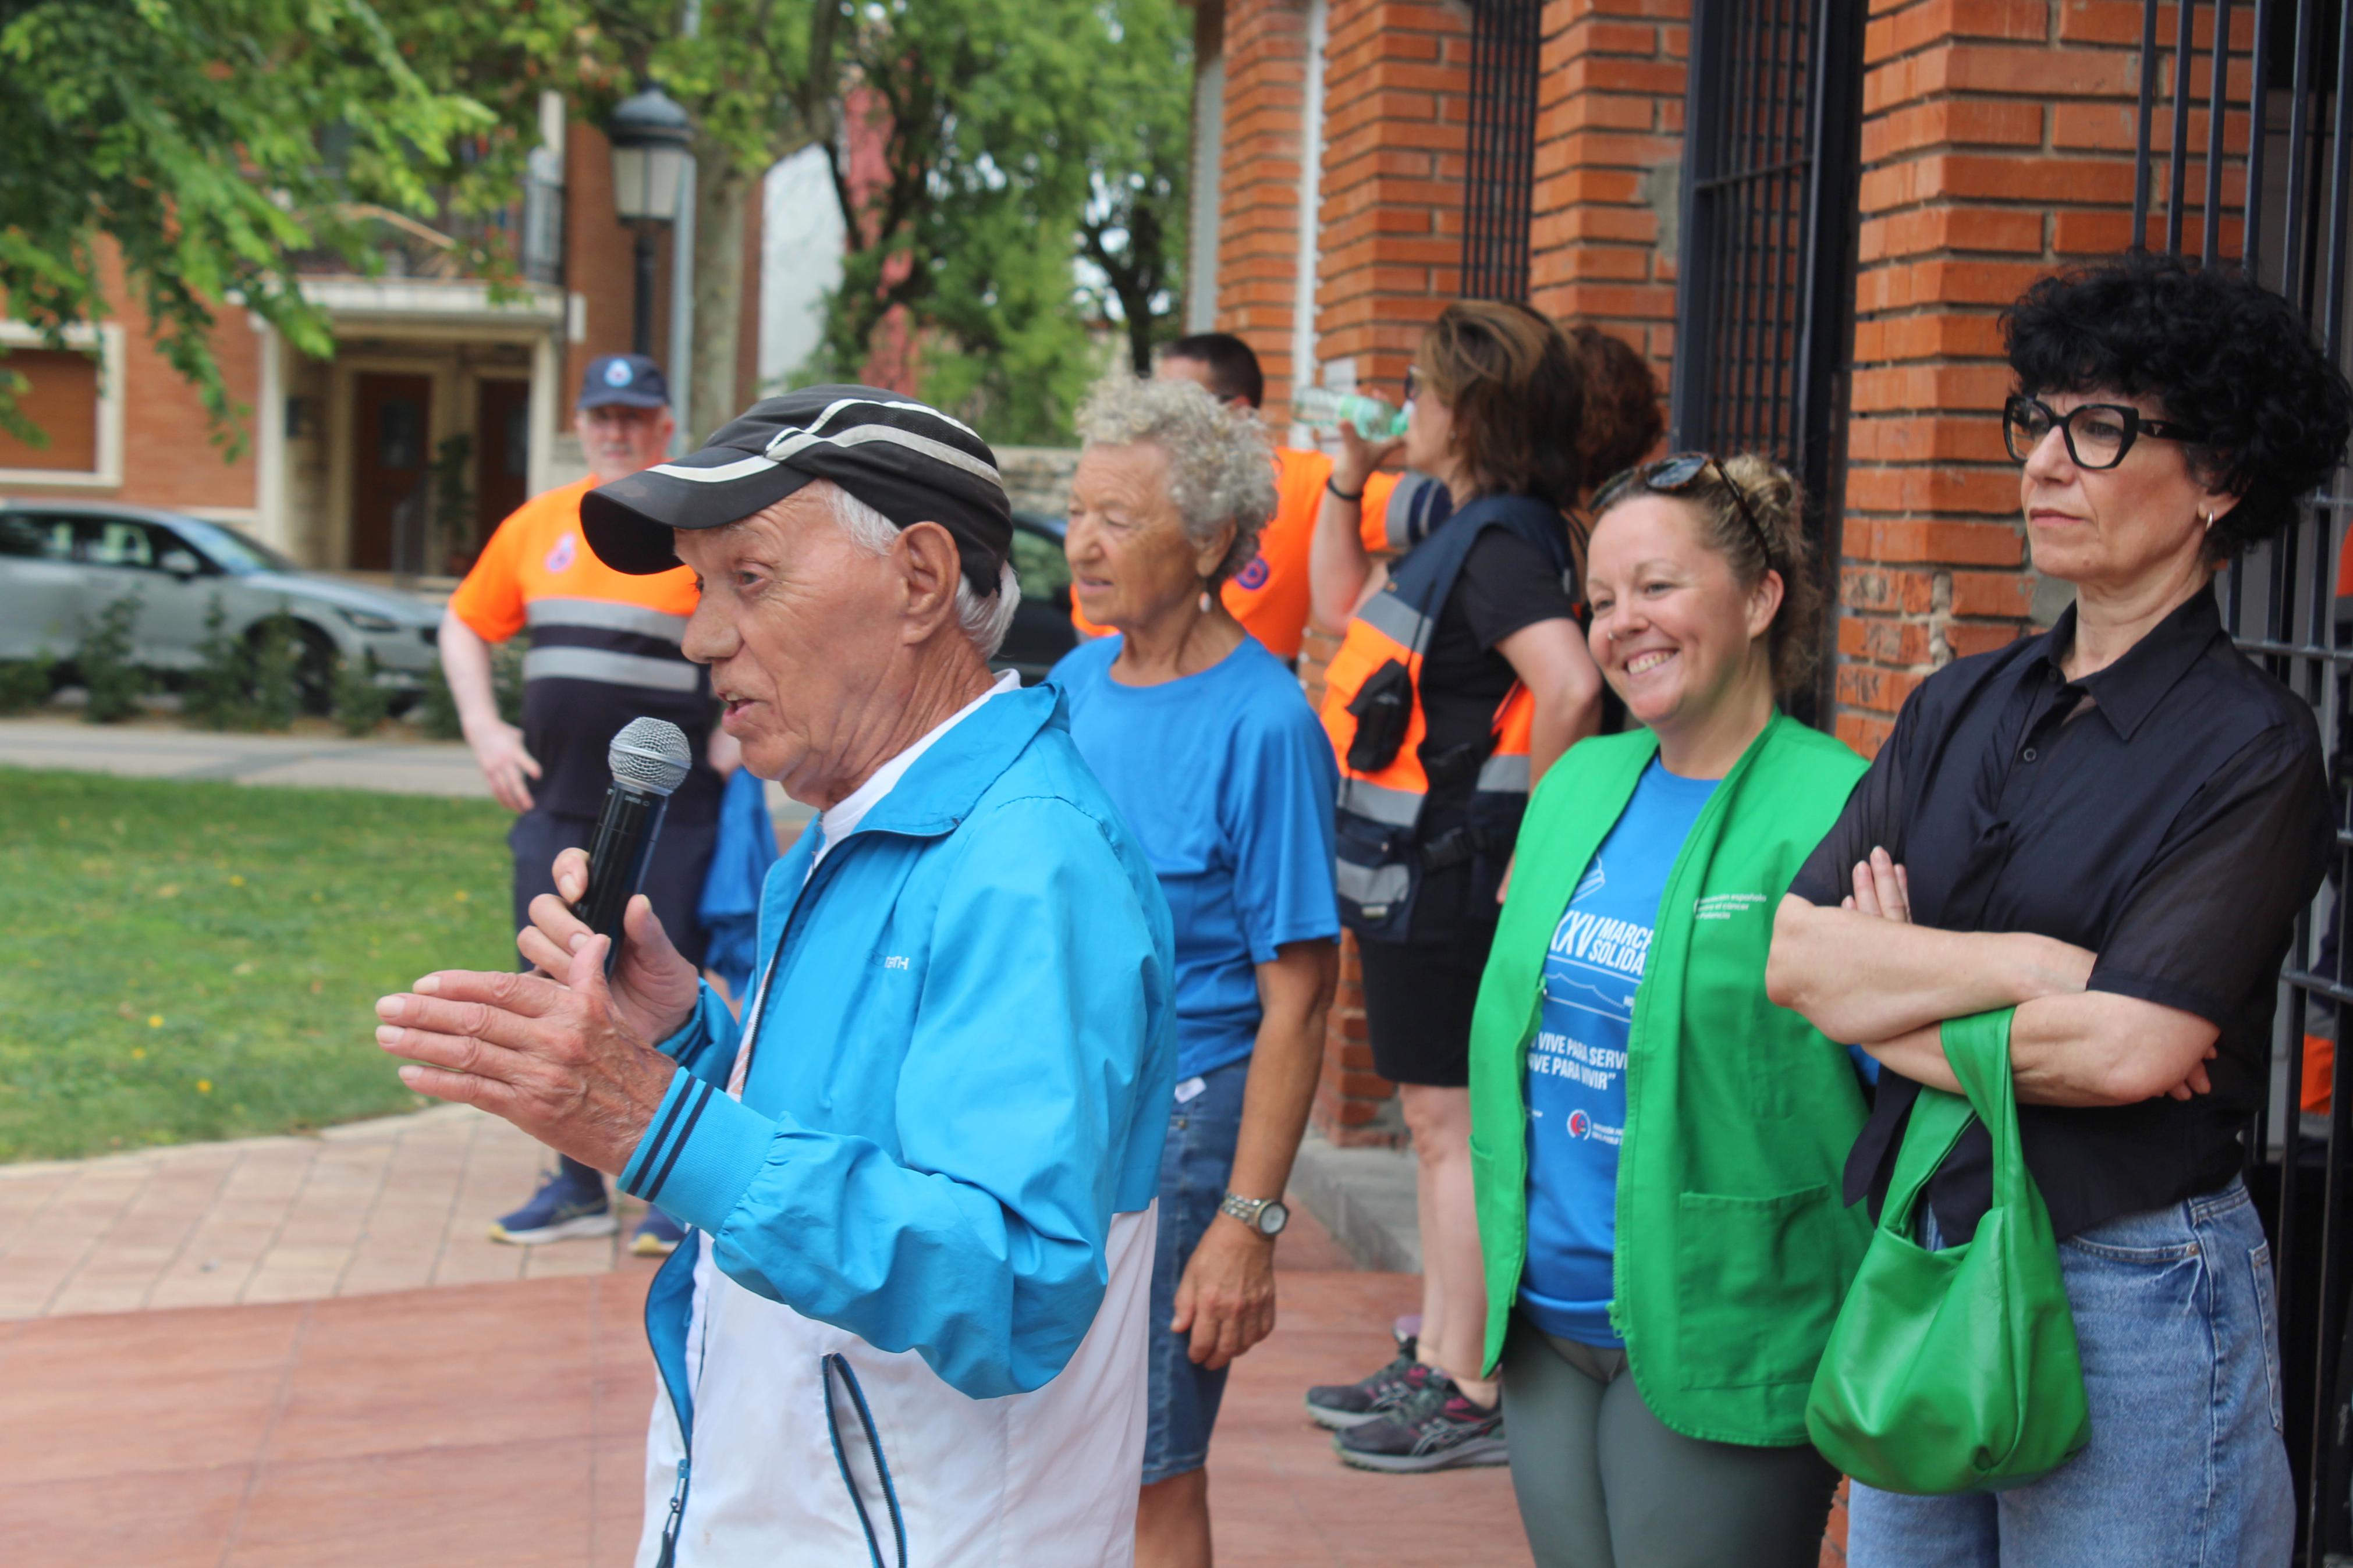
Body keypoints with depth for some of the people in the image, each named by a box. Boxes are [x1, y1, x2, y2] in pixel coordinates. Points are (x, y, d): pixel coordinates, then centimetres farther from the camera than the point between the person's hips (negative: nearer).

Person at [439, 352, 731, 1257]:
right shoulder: (536, 527, 11)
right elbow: (464, 627, 23)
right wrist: (483, 729, 10)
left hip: (667, 813, -5)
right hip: (555, 806, 5)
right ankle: (578, 1188, 19)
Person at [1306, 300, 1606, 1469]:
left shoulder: (1502, 541, -17)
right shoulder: (1463, 533, 13)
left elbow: (1570, 681, -33)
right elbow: (1344, 609, 28)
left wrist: (1536, 830, -24)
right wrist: (1346, 483, 17)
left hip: (1449, 879, -10)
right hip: (1408, 878, 10)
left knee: (1452, 1127, -4)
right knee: (1437, 1124, 17)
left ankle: (1474, 1397, 4)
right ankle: (1436, 1362, 28)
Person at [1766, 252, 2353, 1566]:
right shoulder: (1960, 708, 8)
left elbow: (2130, 1052, -20)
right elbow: (1794, 955, -2)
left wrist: (1897, 996, -7)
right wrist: (2028, 966, -14)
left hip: (2133, 1292, -6)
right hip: (1919, 1260, 6)